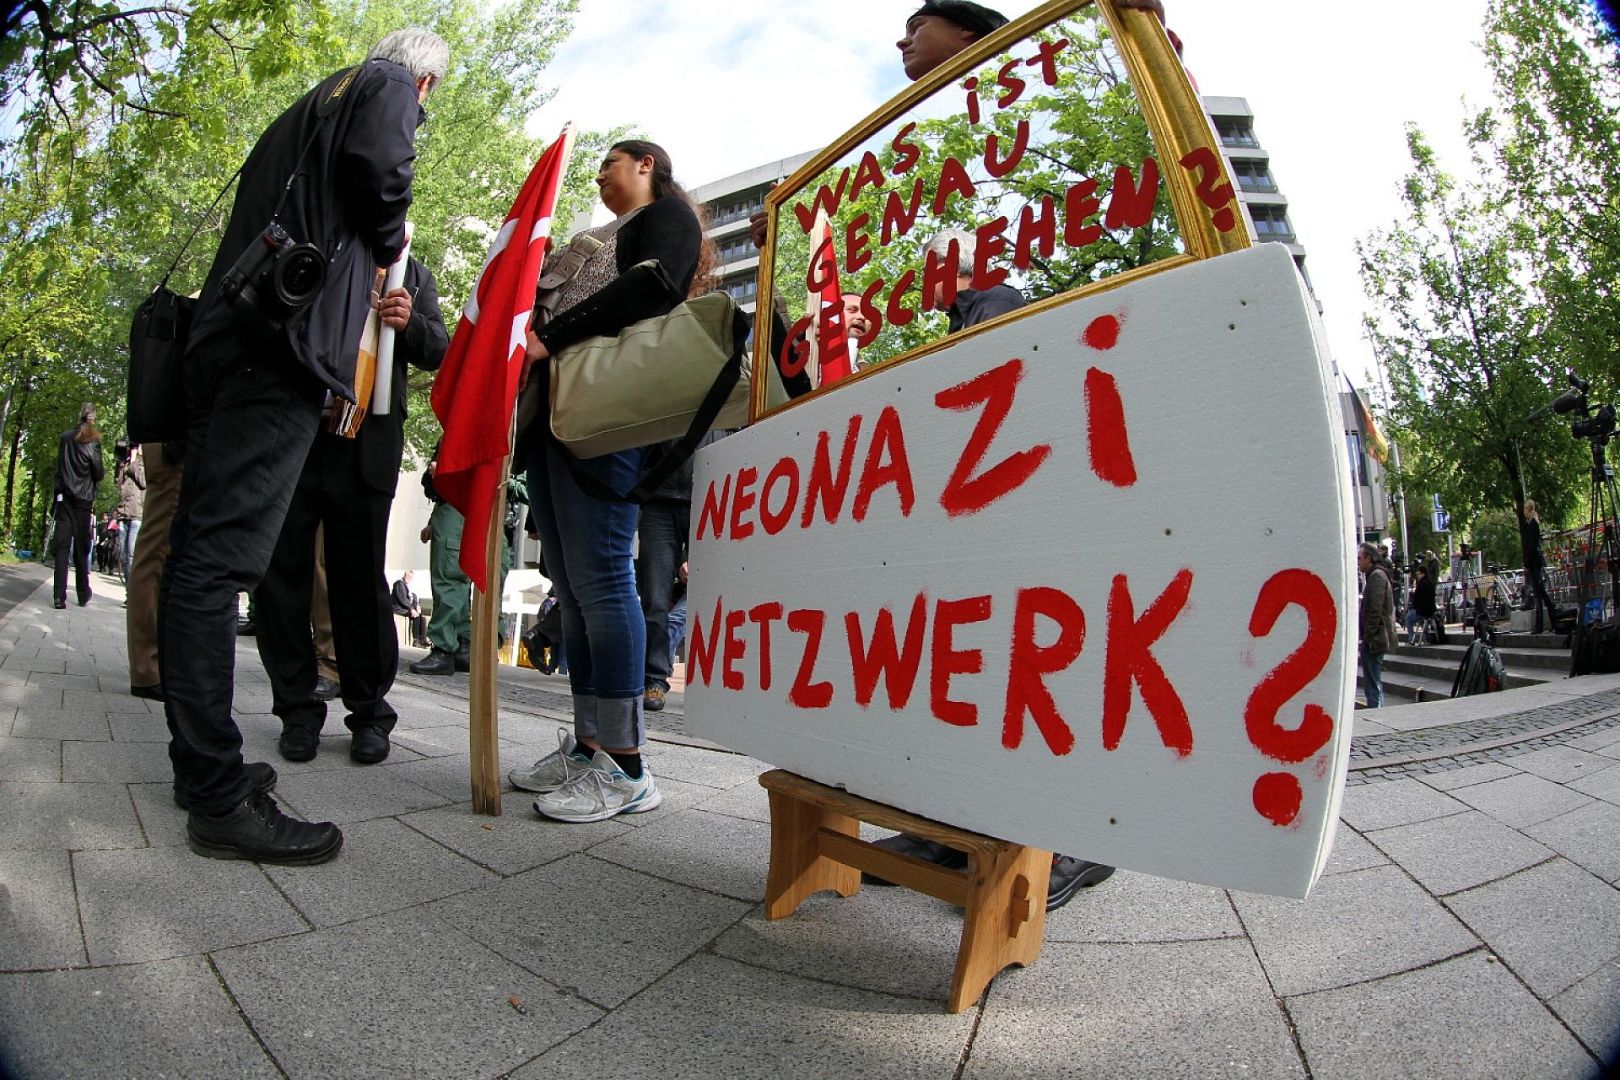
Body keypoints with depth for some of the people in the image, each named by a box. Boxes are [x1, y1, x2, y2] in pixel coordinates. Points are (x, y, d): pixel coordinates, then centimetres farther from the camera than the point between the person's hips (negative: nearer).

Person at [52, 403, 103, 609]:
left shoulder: (65, 437, 9)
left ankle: (60, 596, -12)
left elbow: (59, 466, 17)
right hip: (83, 499, -2)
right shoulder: (93, 440, -3)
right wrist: (102, 473, 13)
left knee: (62, 546, -3)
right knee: (81, 548, 3)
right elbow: (98, 472, -5)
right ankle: (83, 595, 8)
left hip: (64, 497, 2)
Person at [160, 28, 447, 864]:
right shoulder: (387, 85, 11)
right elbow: (380, 164, -9)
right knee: (220, 553, -16)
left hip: (226, 328, 9)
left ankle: (200, 763, 15)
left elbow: (256, 202, 28)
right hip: (285, 333, -9)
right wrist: (389, 239, 8)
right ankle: (220, 801, -15)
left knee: (201, 551, 6)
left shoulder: (305, 108, 34)